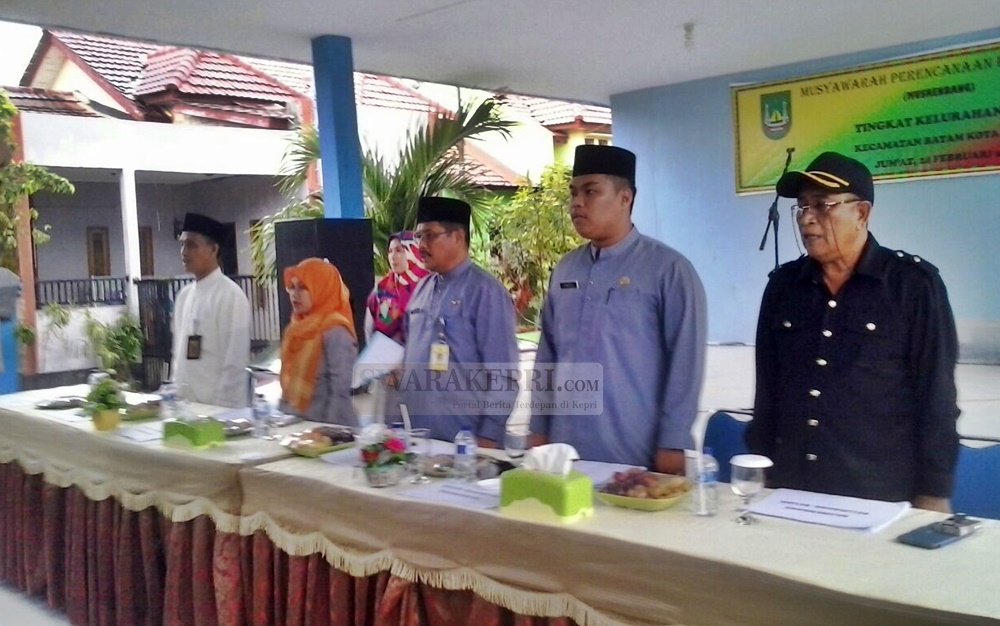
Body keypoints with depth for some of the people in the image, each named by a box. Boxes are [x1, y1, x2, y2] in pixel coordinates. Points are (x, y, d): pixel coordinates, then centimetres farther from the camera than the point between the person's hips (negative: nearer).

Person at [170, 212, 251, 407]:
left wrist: (224, 407, -16)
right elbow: (178, 352, 16)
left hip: (218, 406, -7)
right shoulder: (184, 295, 10)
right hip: (184, 403, 7)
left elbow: (235, 362, -15)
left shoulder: (230, 295, -12)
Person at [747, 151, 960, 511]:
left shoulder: (914, 284, -7)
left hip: (882, 497, -3)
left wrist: (933, 496, -8)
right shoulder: (783, 284, 5)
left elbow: (936, 395, -7)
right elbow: (767, 388, 9)